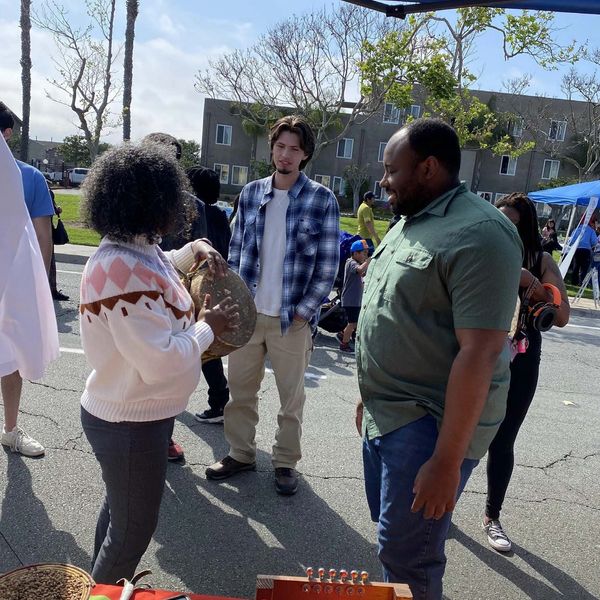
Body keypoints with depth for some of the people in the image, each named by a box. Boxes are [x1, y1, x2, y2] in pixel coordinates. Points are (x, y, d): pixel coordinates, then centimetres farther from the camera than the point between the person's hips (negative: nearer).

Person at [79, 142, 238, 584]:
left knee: (120, 511, 29)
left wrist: (193, 251, 6)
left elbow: (158, 267, 24)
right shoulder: (124, 272, -31)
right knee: (133, 531, 11)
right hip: (132, 424, -11)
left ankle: (103, 586, 51)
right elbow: (161, 361, -33)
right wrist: (207, 328, -17)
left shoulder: (134, 249, 0)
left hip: (127, 415, 11)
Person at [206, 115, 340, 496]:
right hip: (247, 313, 4)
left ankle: (286, 462, 29)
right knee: (240, 390, 14)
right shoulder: (251, 193, 5)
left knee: (291, 398, 11)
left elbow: (329, 263, -6)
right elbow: (236, 250, 9)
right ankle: (241, 454, 33)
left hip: (292, 318, -3)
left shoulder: (322, 199, -6)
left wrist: (304, 312, -10)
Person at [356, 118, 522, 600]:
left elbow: (479, 353, -23)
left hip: (429, 425, -8)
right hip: (386, 415, 8)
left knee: (407, 559, 5)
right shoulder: (409, 223, 11)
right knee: (393, 537, 21)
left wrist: (447, 460, -22)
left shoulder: (478, 235, -19)